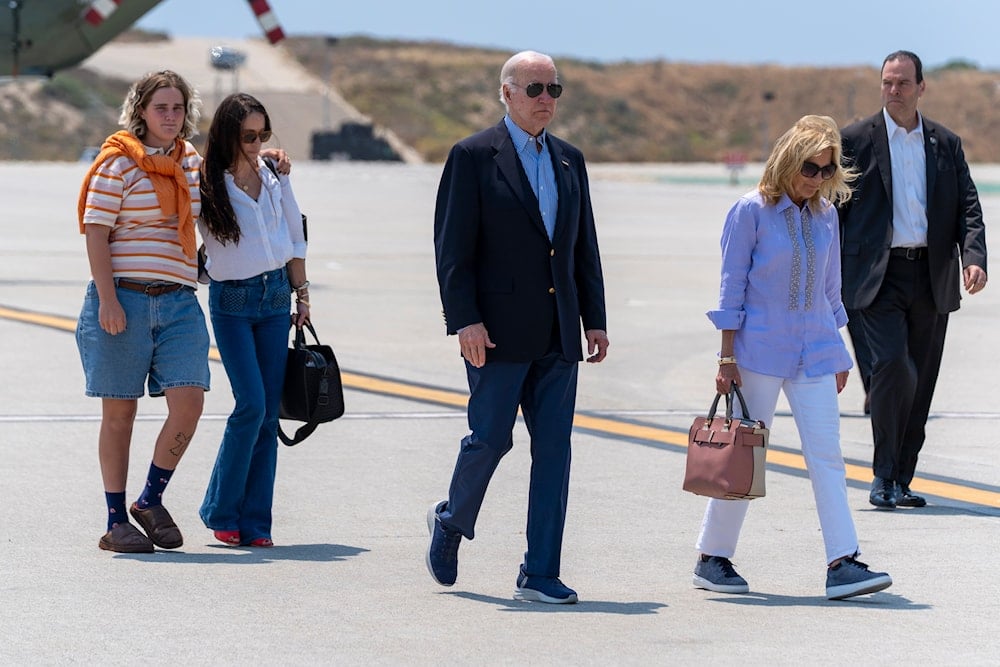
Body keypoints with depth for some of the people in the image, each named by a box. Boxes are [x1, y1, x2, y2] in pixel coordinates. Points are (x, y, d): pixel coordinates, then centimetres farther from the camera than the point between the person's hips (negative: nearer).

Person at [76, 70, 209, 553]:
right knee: (120, 410, 1)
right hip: (123, 297, -5)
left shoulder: (191, 161, 15)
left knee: (188, 402, -9)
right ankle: (116, 522, 9)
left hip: (178, 300, 5)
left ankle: (151, 501, 10)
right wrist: (107, 298, -16)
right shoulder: (118, 163, -3)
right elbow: (95, 232, -7)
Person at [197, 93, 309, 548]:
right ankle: (221, 511, 0)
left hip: (276, 295, 4)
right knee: (251, 404, -15)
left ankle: (254, 522, 5)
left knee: (269, 412, 1)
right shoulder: (207, 185, -8)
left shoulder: (275, 176, 5)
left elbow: (295, 238, 14)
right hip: (231, 301, -4)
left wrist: (301, 295, 13)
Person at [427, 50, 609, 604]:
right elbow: (452, 247, -8)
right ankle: (453, 520, 26)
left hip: (557, 334, 5)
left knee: (554, 448, 1)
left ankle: (540, 574, 3)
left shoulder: (569, 161, 14)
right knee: (490, 438, -3)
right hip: (499, 330, -5)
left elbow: (584, 248, 17)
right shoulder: (473, 157, -3)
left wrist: (595, 320, 10)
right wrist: (465, 321, -16)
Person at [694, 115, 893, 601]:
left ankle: (843, 564, -8)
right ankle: (711, 560, 15)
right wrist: (727, 356, -9)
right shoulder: (752, 211, -7)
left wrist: (838, 354, 17)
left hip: (814, 351, 4)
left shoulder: (825, 215, 8)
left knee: (827, 455, -4)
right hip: (760, 349, -4)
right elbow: (731, 287, -6)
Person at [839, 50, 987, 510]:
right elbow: (833, 208, 5)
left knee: (920, 382, 5)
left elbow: (968, 207, 8)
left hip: (932, 278, 4)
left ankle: (901, 481, 14)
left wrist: (974, 257, -10)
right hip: (878, 278, -4)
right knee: (893, 367, -19)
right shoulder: (855, 140, 3)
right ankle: (883, 475, -7)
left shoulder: (946, 144, 11)